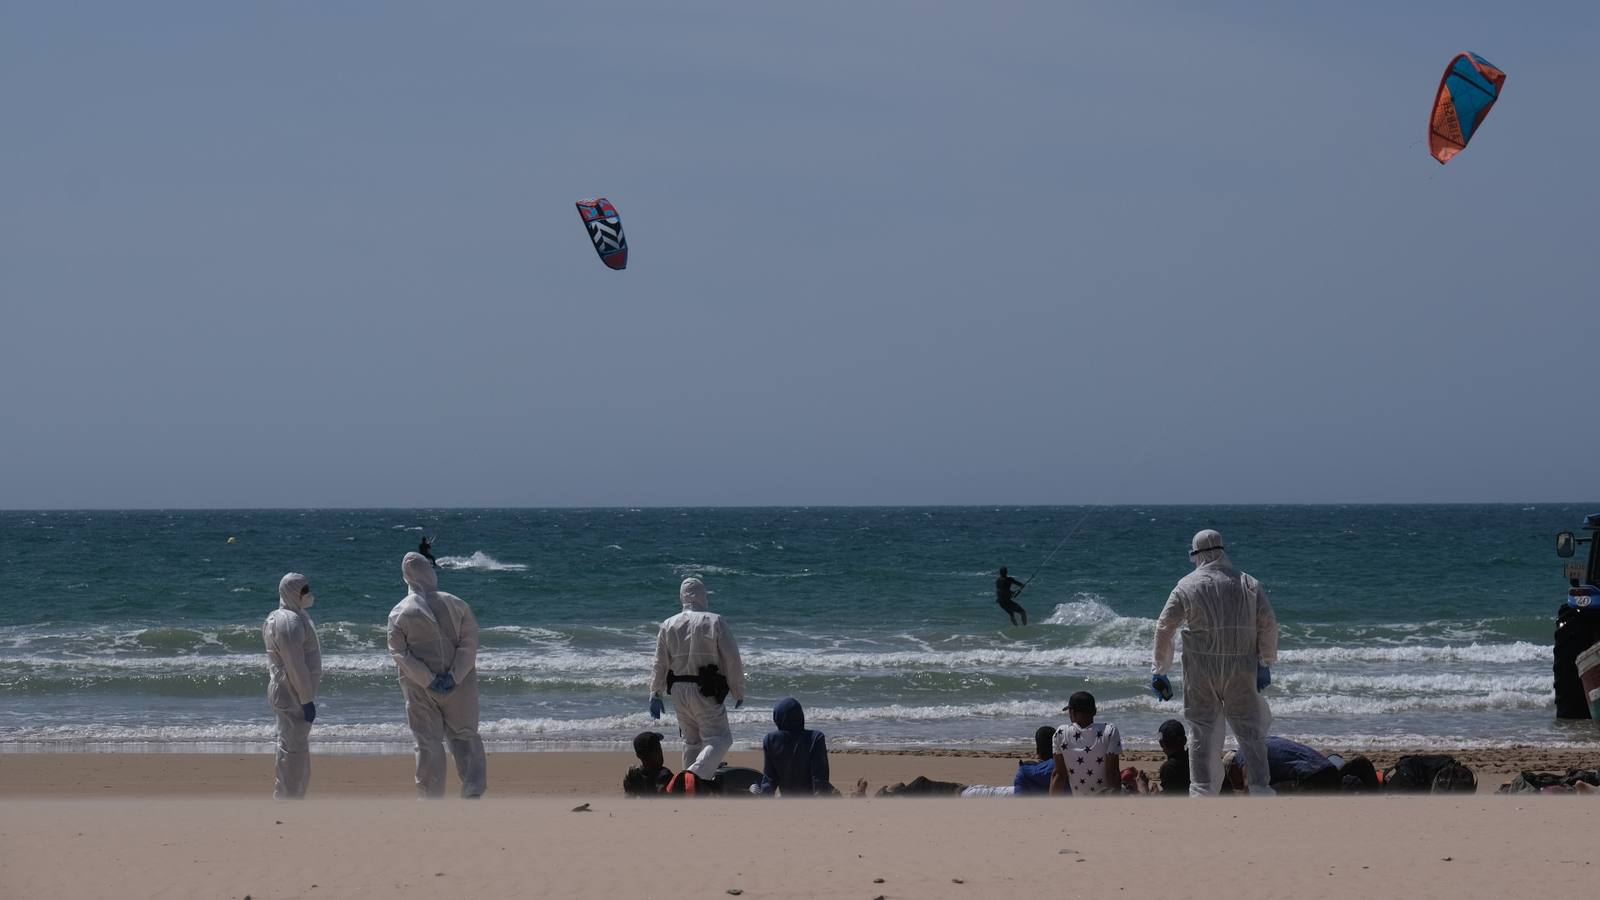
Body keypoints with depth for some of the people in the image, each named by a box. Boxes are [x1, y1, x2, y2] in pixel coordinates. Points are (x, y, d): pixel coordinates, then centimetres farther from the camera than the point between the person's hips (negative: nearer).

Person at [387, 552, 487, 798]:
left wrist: (428, 680, -11)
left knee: (428, 743, 7)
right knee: (465, 736, 9)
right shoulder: (455, 604, -2)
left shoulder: (399, 613, -3)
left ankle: (431, 801, 9)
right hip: (459, 685, 0)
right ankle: (474, 790, -6)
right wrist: (454, 676, -11)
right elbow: (469, 642, -6)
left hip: (419, 689, 0)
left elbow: (399, 653, -8)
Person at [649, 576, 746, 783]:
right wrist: (738, 692, 3)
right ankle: (695, 774, -28)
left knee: (691, 740, 17)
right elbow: (733, 660, -6)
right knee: (719, 738, -4)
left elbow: (660, 664, 6)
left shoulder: (668, 625, 6)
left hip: (678, 690, 5)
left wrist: (655, 695, 13)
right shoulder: (715, 622, -6)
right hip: (706, 692, -5)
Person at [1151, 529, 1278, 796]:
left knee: (1203, 733, 6)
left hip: (1201, 671, -1)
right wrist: (1265, 664, 10)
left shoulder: (1187, 586, 0)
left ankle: (1201, 790, 3)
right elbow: (1268, 625, 1)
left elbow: (1163, 628, 0)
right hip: (1241, 671, 1)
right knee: (1250, 731, 7)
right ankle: (1260, 788, 1)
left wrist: (1159, 671, 7)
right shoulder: (1249, 585, 4)